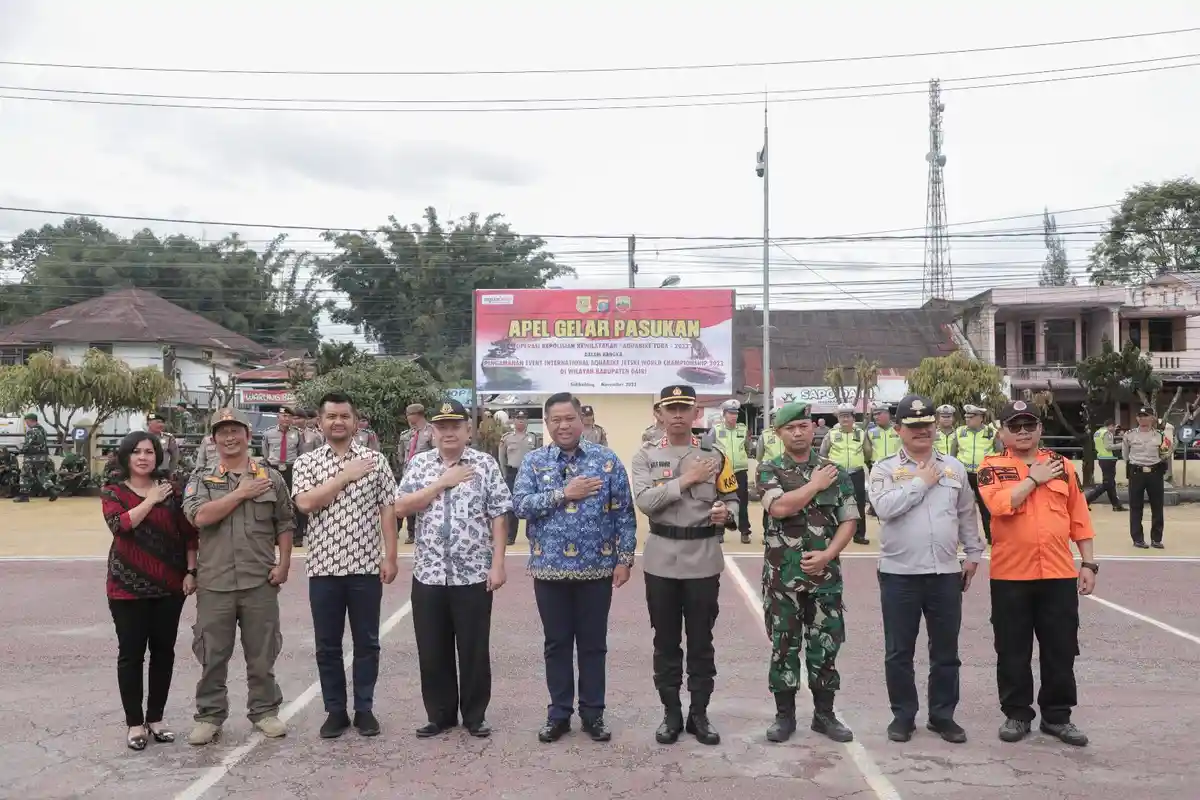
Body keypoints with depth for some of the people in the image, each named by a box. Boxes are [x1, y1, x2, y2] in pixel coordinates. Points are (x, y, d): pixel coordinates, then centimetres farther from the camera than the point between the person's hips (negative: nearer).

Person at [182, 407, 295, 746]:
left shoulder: (270, 477, 6)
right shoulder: (201, 478, 5)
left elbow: (284, 524, 8)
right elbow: (199, 516, -14)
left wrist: (283, 564, -1)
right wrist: (242, 492, -11)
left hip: (260, 580, 0)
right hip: (214, 581, 0)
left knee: (262, 651, 8)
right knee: (212, 653, 7)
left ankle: (265, 710, 23)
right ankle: (210, 715, 20)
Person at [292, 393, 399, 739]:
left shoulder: (375, 460, 3)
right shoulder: (306, 462, 3)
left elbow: (388, 511, 2)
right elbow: (305, 503, -13)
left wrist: (390, 557, -4)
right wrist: (345, 476, -12)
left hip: (366, 566, 0)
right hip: (323, 567, 1)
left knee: (366, 642, 7)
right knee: (328, 645, 8)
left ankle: (364, 709, 19)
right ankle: (335, 711, 20)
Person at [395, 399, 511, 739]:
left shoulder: (486, 464, -1)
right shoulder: (418, 464, 6)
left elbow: (498, 518, -3)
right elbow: (400, 508, -6)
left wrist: (497, 565, -9)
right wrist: (442, 482, -11)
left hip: (473, 574, -2)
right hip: (429, 574, 2)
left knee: (474, 650, 6)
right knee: (432, 651, 9)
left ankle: (475, 715, 20)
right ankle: (440, 714, 24)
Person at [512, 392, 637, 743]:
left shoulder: (607, 460, 0)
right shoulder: (533, 461, 2)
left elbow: (624, 513, 0)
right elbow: (519, 504, -10)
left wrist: (624, 558, -5)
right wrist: (564, 493, -16)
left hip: (596, 568, -1)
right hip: (550, 569, 1)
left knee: (593, 644, 8)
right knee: (557, 644, 10)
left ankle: (593, 714, 20)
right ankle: (559, 714, 21)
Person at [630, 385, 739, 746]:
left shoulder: (714, 456, 4)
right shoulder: (645, 456, 0)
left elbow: (732, 499, 9)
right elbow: (644, 501, -14)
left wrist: (725, 513, -14)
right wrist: (685, 480, -17)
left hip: (703, 559, 1)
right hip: (662, 560, 0)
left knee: (701, 641, 7)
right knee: (666, 642, 8)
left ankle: (699, 714, 19)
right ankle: (671, 714, 20)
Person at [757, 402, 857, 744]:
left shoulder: (835, 472, 5)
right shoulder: (769, 471, -2)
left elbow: (849, 520, 2)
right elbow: (779, 507, -20)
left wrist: (827, 554, -11)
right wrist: (815, 484, -11)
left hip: (825, 574, 2)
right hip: (782, 574, -1)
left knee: (825, 645, 7)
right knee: (784, 645, 6)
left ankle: (824, 713, 20)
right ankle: (784, 714, 17)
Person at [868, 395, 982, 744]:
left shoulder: (954, 467, 9)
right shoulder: (884, 469, -2)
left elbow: (967, 515, 15)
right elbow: (884, 507, -20)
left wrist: (973, 554, 12)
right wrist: (922, 482, -12)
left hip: (946, 573, 3)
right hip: (899, 574, -3)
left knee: (946, 651, 10)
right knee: (899, 652, 6)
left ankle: (943, 715, 23)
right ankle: (903, 715, 19)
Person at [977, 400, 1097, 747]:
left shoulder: (1062, 465, 8)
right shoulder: (992, 467, -1)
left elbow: (1079, 520, 10)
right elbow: (1000, 505, -21)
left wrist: (1088, 564, 6)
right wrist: (1034, 478, -11)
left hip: (1059, 575, 2)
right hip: (1010, 576, -2)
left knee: (1060, 650, 8)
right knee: (1013, 652, 7)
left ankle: (1057, 716, 22)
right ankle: (1016, 715, 20)